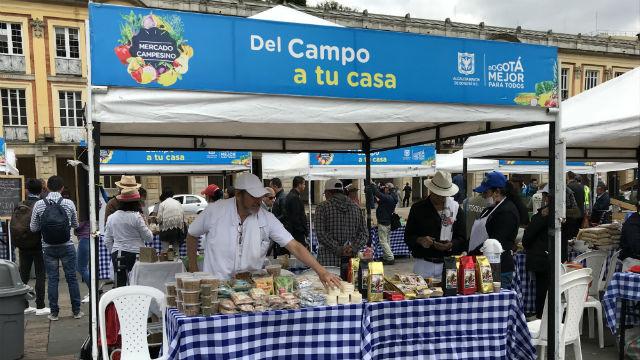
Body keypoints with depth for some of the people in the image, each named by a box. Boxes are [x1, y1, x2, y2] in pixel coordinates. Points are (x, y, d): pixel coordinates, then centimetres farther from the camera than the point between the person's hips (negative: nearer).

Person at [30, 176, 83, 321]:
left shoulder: (39, 205, -6)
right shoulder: (69, 203, -8)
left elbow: (33, 228, 0)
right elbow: (75, 225, 4)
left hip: (48, 248, 1)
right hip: (67, 247, -1)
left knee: (52, 279, 9)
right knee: (71, 278, 8)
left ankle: (54, 312, 15)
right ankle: (76, 311, 15)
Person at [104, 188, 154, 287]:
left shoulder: (111, 217, 7)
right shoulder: (136, 217, -10)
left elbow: (107, 241, 13)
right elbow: (149, 238, -5)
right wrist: (145, 225, 9)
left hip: (117, 254, 5)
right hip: (135, 253, -5)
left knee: (120, 285, 7)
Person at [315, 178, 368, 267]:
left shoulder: (322, 207, 0)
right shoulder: (356, 207, 12)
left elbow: (321, 234, -11)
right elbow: (364, 234, 6)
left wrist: (338, 249, -11)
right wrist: (353, 248, -4)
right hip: (351, 260, 4)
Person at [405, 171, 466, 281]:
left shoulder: (455, 207, 6)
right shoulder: (418, 208, 2)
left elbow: (462, 239, 6)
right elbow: (407, 237, 4)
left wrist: (450, 245, -13)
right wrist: (419, 240, -16)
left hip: (448, 264, 1)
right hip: (423, 264, -1)